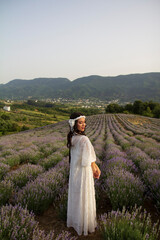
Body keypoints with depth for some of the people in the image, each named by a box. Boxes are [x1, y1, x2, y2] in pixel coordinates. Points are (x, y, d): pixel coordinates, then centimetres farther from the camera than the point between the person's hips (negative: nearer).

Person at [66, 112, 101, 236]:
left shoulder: (72, 137, -2)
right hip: (83, 172, -7)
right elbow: (89, 159, -20)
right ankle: (85, 225, 33)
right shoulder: (84, 139, -27)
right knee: (85, 198, 12)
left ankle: (74, 220, 44)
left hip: (74, 171, 8)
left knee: (75, 196, 23)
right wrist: (95, 170, -1)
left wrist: (95, 167, 6)